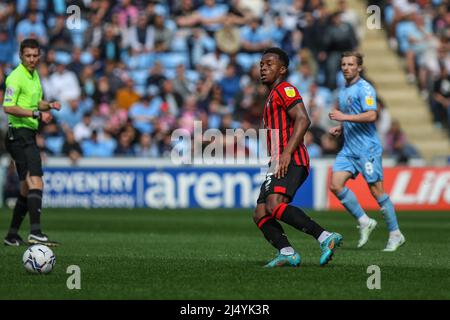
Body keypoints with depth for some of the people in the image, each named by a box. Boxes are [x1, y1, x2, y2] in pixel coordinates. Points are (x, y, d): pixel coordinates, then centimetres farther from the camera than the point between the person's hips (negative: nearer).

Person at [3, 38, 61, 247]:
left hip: (28, 135, 10)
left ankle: (12, 235, 20)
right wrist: (37, 113, -27)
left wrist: (49, 105, 10)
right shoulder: (16, 77, -13)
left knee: (26, 189, 13)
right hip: (20, 134, -10)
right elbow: (8, 107, -21)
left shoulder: (34, 75, 17)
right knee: (36, 183, -22)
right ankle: (35, 232, -32)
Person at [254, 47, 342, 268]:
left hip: (290, 162, -11)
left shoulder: (284, 89, -2)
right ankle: (287, 253, -13)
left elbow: (303, 120, -17)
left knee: (274, 205, -29)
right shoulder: (273, 95, 29)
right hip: (278, 164, 11)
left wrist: (287, 153, -25)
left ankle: (325, 237, -33)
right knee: (260, 214, 0)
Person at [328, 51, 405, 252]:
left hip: (367, 148, -8)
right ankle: (364, 222, 4)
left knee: (376, 190, -5)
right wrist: (339, 129, 11)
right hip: (349, 149, 8)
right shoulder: (343, 91, 17)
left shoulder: (364, 88, -10)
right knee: (335, 184, -7)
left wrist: (344, 117, -22)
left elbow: (371, 115, -22)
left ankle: (395, 235, 6)